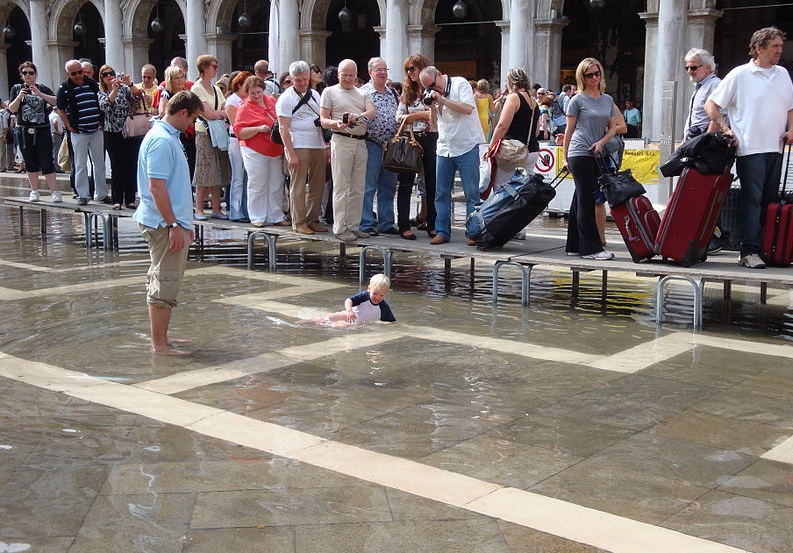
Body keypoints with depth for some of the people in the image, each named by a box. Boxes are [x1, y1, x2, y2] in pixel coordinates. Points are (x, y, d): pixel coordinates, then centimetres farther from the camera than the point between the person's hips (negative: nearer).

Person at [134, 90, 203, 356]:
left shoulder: (169, 137, 14)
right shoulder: (162, 141, -18)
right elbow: (156, 187, -23)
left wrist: (184, 223, 23)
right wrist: (174, 225, -23)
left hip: (170, 222, 11)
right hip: (165, 224, -11)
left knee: (160, 281, 16)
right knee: (165, 283, -5)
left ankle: (160, 338, 25)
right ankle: (160, 344, 1)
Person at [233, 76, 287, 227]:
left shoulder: (272, 101, 10)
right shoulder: (245, 108, -6)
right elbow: (239, 131, -12)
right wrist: (258, 129, -21)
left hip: (276, 151, 5)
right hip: (255, 152, -5)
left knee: (276, 185, 7)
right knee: (258, 185, -1)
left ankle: (276, 217, 15)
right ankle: (257, 218, 8)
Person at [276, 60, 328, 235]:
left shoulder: (315, 95, 17)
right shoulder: (286, 98, -3)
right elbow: (284, 129, -8)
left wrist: (327, 145, 14)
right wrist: (291, 154, -16)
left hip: (318, 146, 6)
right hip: (298, 147, -6)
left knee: (317, 185, 7)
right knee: (298, 186, -3)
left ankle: (312, 220, 16)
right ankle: (299, 223, 2)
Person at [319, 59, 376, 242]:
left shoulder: (363, 94, 18)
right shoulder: (329, 92, 7)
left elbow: (372, 112, 1)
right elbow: (323, 121, 2)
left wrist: (358, 116, -20)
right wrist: (336, 123, -20)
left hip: (361, 143, 5)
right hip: (341, 142, -4)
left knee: (358, 188, 6)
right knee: (341, 187, -6)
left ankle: (354, 226, 13)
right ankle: (340, 228, -4)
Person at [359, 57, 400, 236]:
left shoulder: (392, 93, 15)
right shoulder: (363, 92, -5)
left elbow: (400, 117, 20)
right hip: (372, 145, -6)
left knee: (388, 187, 10)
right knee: (368, 187, -3)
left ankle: (386, 223, 18)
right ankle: (367, 224, 3)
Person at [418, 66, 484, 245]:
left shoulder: (460, 84, -5)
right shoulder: (433, 94, 12)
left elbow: (467, 108, -17)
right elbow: (434, 122, 15)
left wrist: (442, 99, -15)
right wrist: (432, 104, -2)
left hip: (466, 147, -6)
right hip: (444, 148, 6)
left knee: (472, 193, -1)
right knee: (442, 193, 6)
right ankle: (442, 232, 12)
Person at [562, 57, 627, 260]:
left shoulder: (608, 99, 13)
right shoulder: (578, 100, -2)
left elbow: (614, 127, 12)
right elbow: (569, 130, 1)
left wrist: (601, 142, -6)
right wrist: (565, 157, 2)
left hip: (596, 155, 6)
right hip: (580, 154, -6)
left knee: (580, 200, 10)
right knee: (586, 200, -7)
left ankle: (574, 246, 15)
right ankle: (592, 248, -8)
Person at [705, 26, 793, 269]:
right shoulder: (740, 75, -2)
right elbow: (711, 106, -1)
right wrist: (726, 129, -10)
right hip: (750, 149, -6)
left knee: (770, 201, 9)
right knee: (752, 200, -9)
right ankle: (749, 251, -8)